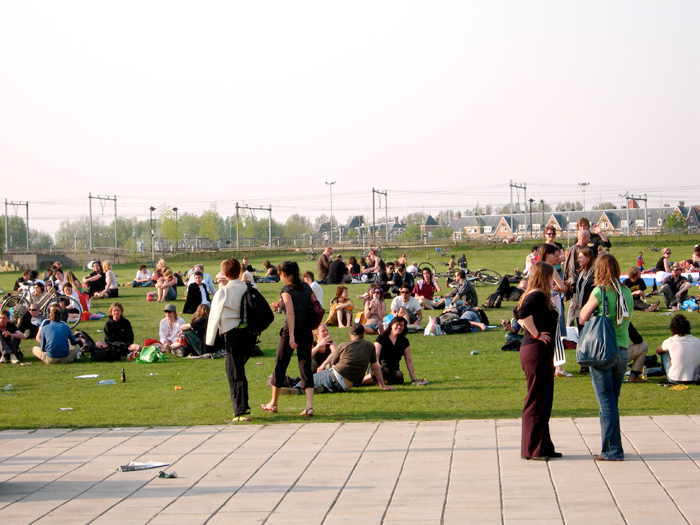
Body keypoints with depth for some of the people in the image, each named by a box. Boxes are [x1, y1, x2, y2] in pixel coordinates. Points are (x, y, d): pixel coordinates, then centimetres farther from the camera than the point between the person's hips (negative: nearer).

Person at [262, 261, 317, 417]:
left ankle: (273, 404, 24)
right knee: (306, 368, 2)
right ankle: (309, 406, -12)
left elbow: (291, 312, -21)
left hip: (291, 332, -5)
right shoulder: (306, 287, 8)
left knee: (280, 366, 11)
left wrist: (291, 336, -25)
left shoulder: (287, 290, -11)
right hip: (306, 332, 5)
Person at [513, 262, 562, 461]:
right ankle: (532, 450, -3)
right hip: (537, 350, -10)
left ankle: (544, 447, 20)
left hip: (542, 353, 10)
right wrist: (536, 334, -23)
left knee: (544, 400, 14)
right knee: (536, 400, -6)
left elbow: (518, 313, 27)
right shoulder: (537, 296, -15)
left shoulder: (535, 296, 14)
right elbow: (523, 312, -32)